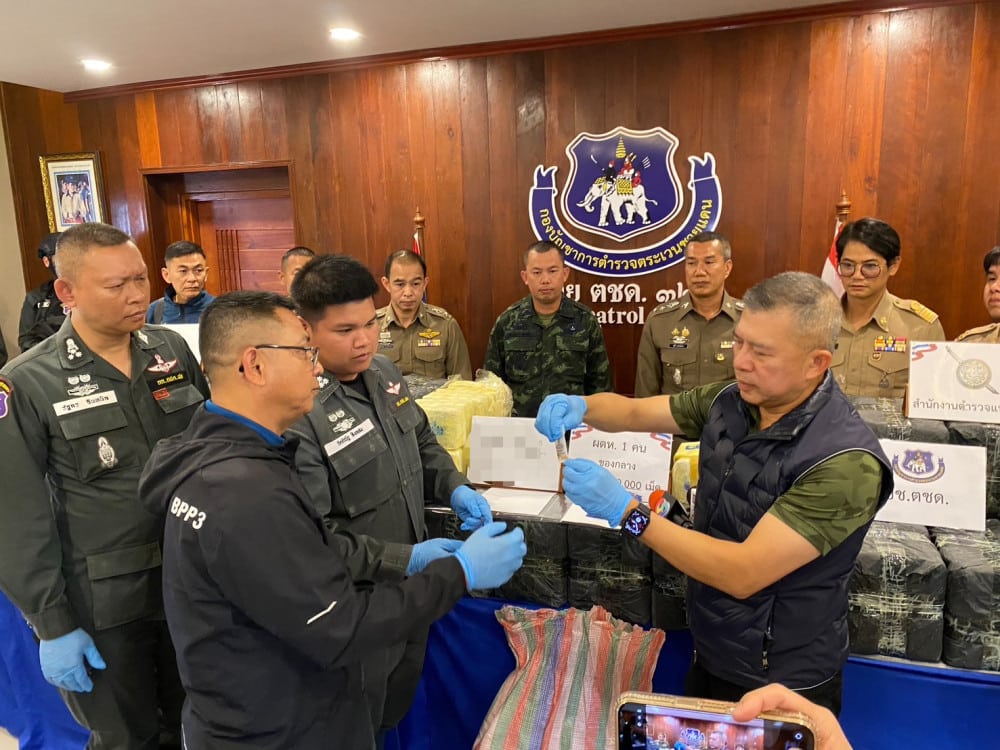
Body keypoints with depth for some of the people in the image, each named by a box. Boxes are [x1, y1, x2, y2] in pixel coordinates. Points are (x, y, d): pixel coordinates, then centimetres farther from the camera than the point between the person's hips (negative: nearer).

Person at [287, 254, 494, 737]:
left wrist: (455, 488, -6)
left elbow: (422, 443, 12)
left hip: (410, 590, 7)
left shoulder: (382, 373, -2)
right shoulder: (296, 414, -28)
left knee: (399, 708, 28)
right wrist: (404, 559, -32)